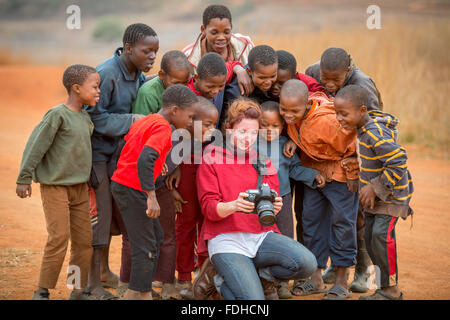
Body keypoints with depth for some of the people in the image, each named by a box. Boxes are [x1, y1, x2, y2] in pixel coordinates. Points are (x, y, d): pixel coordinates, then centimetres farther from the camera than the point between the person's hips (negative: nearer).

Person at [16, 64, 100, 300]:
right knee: (59, 238, -10)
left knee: (83, 239, 6)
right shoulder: (57, 115, -14)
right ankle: (42, 291, -1)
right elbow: (36, 145, -13)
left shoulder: (85, 118, 9)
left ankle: (78, 291, 15)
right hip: (55, 186, -7)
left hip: (80, 187, 8)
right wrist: (24, 178, -12)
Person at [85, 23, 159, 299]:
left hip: (117, 152, 8)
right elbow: (94, 117, -22)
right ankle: (94, 284, 8)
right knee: (98, 217, -3)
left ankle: (104, 270, 33)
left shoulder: (139, 76, 4)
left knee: (121, 215, 15)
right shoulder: (107, 74, -22)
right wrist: (132, 121, -23)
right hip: (95, 152, -8)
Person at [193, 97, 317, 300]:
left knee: (307, 264, -23)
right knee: (254, 302, -25)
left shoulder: (262, 162, 18)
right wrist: (234, 205, -26)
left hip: (261, 236, 5)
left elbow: (272, 205, 12)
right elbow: (208, 207, -5)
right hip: (226, 239, -5)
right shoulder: (212, 159, 4)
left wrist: (273, 207, -14)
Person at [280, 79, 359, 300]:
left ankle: (341, 283, 4)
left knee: (342, 220, -3)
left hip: (340, 171, -7)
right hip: (313, 170, 7)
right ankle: (316, 279, 16)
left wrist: (352, 175, -10)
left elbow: (351, 148, -22)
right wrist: (291, 141, -10)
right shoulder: (291, 116, -14)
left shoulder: (327, 121, -35)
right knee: (312, 218, 7)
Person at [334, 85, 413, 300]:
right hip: (376, 193, 10)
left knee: (382, 234, -18)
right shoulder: (364, 127, 0)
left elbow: (398, 163, -30)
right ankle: (386, 287, 17)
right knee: (370, 237, 9)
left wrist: (375, 188, -24)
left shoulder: (377, 135, -28)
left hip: (392, 193, -10)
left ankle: (391, 290, -10)